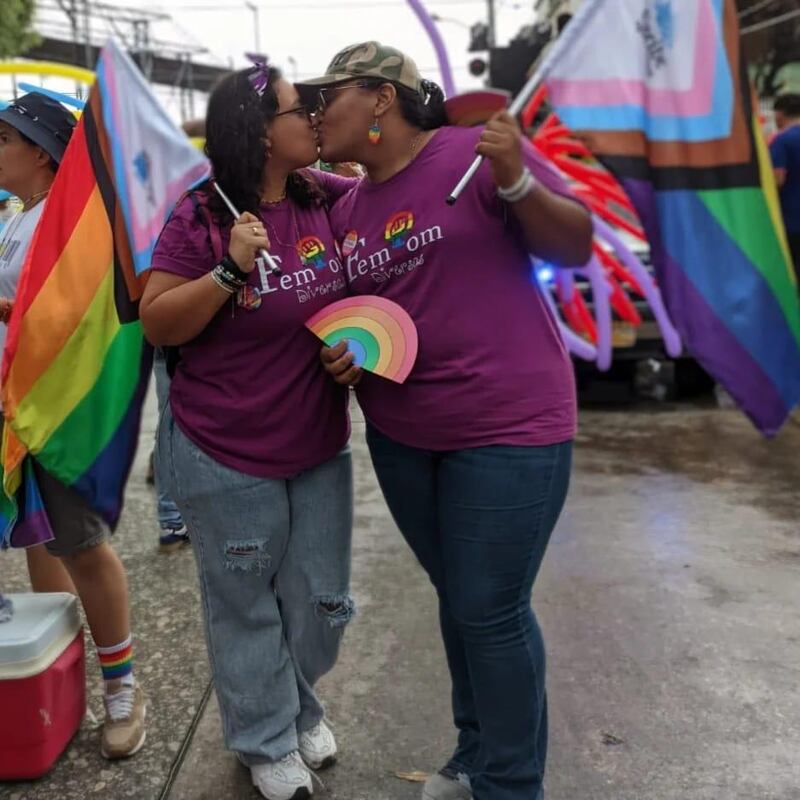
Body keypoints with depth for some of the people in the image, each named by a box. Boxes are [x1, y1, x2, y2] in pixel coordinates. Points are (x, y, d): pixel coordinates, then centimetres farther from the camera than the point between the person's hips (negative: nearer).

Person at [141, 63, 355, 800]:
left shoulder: (327, 199, -1)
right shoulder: (200, 220, -14)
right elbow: (156, 325, -13)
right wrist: (229, 269, -25)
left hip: (321, 448, 5)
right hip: (225, 457, -4)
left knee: (323, 600, 15)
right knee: (247, 606, 12)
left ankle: (300, 709, 43)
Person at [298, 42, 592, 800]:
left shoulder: (475, 151, -9)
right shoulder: (345, 209, 9)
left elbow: (576, 247, -6)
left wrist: (515, 182, -23)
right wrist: (345, 354, -4)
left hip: (506, 426, -6)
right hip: (399, 434, 6)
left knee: (492, 611, 0)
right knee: (458, 600, 17)